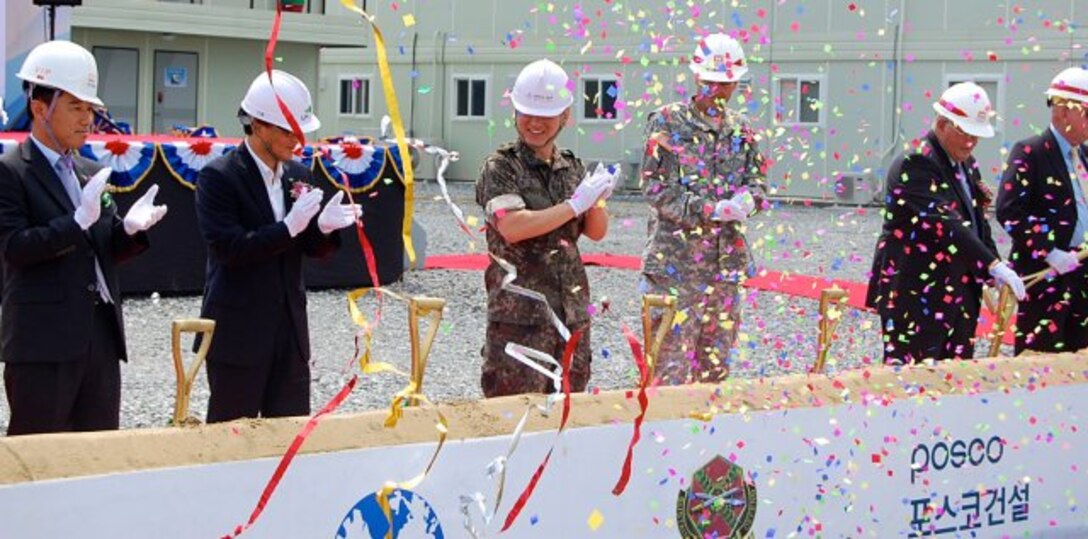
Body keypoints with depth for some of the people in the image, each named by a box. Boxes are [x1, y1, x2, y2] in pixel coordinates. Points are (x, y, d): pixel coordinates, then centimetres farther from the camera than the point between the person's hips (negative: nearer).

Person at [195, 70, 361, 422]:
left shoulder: (298, 175, 9)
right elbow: (229, 249, -19)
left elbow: (313, 249, 12)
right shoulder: (218, 177, -10)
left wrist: (325, 227, -10)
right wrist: (289, 227, -26)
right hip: (238, 332, -6)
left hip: (290, 328, 6)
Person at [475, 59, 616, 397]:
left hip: (572, 313, 6)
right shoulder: (500, 167, -4)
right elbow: (512, 227, -19)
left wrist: (598, 200, -6)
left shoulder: (572, 168, 13)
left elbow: (596, 232, 15)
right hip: (520, 314, -6)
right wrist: (575, 204, -15)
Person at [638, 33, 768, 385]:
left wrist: (747, 200, -11)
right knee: (671, 359, -9)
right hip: (675, 260, -5)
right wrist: (710, 210, -17)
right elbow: (655, 187, -8)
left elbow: (758, 180, 14)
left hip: (727, 260, 5)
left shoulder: (742, 129, 13)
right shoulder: (667, 123, -2)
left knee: (716, 362, 11)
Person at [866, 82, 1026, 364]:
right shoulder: (915, 163, -15)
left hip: (958, 293, 8)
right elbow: (944, 223, -25)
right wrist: (993, 265, -30)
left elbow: (977, 222, 20)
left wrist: (995, 268, 4)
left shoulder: (966, 165, 14)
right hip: (914, 294, -8)